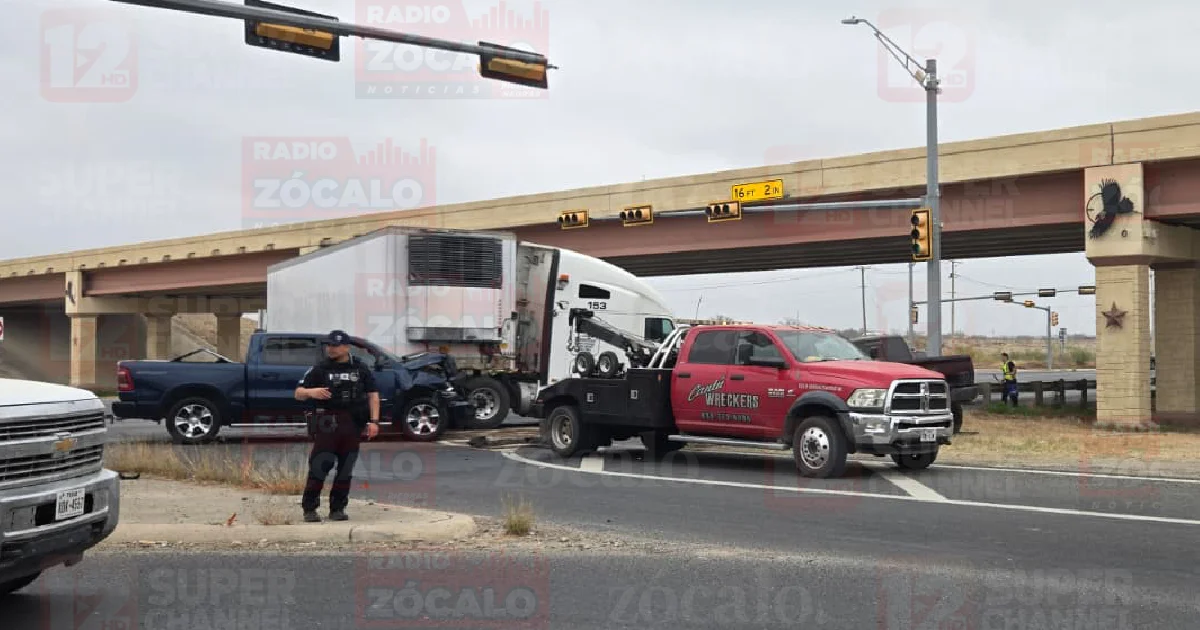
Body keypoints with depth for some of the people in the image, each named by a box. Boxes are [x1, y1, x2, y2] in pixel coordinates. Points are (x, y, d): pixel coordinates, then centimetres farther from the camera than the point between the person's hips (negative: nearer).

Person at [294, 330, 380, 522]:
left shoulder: (360, 369, 9)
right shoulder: (320, 369, 5)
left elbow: (373, 395, 9)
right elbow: (298, 393, 4)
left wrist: (374, 421, -2)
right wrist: (310, 392, -19)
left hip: (353, 425, 2)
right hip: (326, 424, -2)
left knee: (346, 468, 6)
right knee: (319, 466, -8)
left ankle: (337, 508, 15)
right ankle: (309, 508, 1)